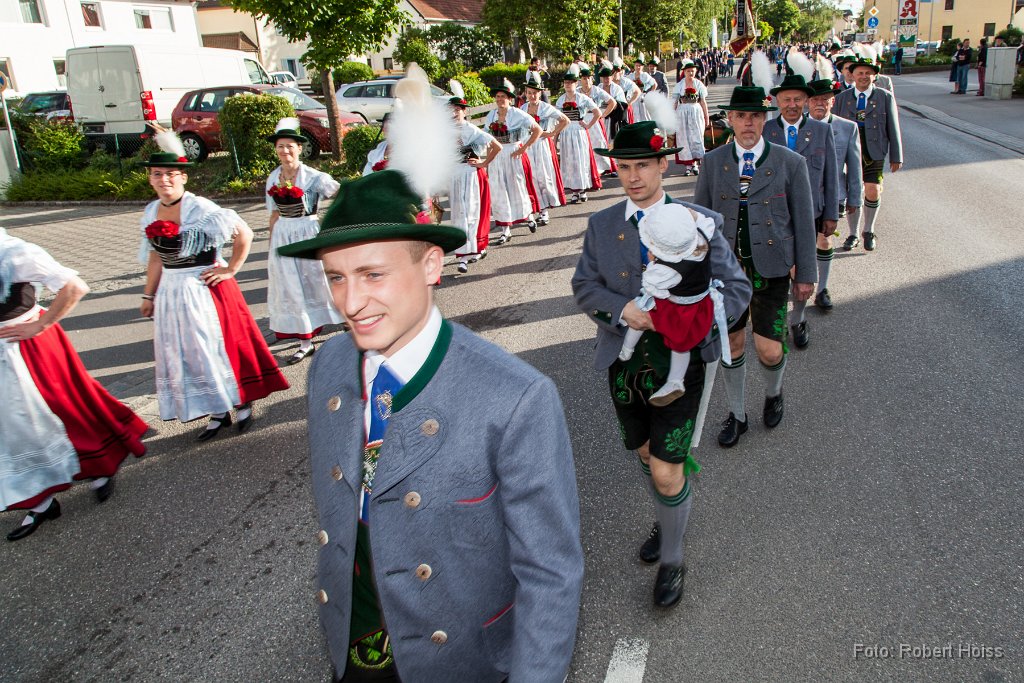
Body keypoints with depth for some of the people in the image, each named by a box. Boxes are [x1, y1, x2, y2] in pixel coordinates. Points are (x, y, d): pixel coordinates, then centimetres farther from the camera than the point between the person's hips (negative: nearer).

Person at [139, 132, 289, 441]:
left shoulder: (200, 209, -14)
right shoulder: (151, 213, 7)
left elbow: (244, 234, -13)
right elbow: (155, 256, 15)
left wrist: (230, 270, -11)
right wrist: (149, 295, 17)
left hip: (205, 288, -7)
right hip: (171, 292, 7)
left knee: (220, 346, 1)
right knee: (184, 353, 10)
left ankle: (242, 403, 21)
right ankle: (218, 413, 22)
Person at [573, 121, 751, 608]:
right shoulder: (601, 225, 2)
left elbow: (736, 290, -5)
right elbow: (584, 287, 1)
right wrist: (623, 309, -19)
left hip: (680, 361, -3)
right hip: (625, 360, 4)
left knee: (667, 471, -4)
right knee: (645, 455, 20)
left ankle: (672, 559, 23)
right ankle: (668, 520, 50)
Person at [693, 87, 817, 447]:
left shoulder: (790, 163, -6)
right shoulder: (713, 162, -1)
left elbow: (804, 222, -1)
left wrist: (806, 274, 1)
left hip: (771, 270, -2)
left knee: (769, 350, -1)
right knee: (732, 343, 12)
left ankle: (773, 392, 35)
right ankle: (737, 414, 33)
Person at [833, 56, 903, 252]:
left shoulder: (885, 97, 3)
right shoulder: (842, 98, 6)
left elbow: (893, 129, 5)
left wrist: (896, 157, 4)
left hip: (874, 154, -1)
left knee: (873, 192, -9)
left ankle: (869, 231, 14)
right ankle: (853, 234, 23)